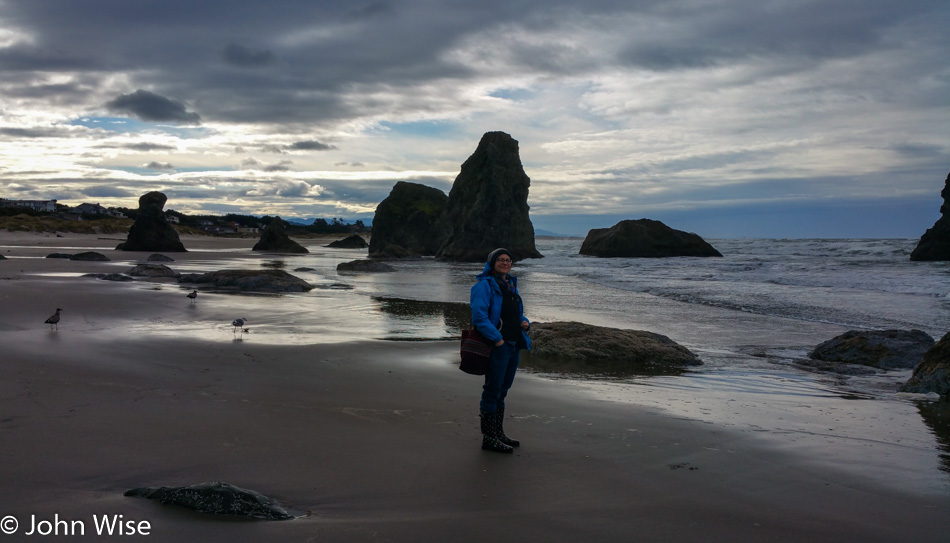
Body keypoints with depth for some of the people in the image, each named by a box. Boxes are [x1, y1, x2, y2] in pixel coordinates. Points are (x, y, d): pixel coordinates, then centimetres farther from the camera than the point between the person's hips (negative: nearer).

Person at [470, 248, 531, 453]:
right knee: (492, 390, -3)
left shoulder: (511, 285, 17)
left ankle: (498, 434, 26)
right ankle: (488, 438, 3)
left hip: (514, 345, 9)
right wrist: (497, 338, -22)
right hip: (497, 346, -8)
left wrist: (525, 322, 5)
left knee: (502, 391, 16)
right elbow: (479, 315, -20)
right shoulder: (485, 285, -10)